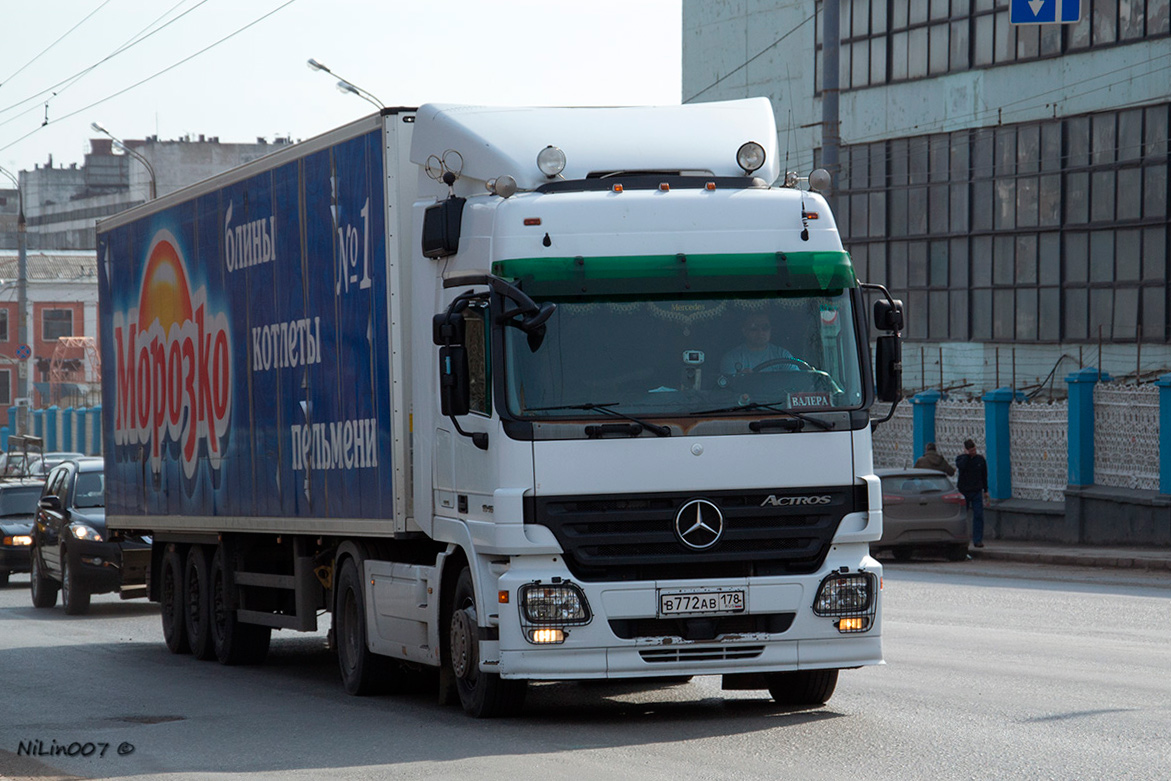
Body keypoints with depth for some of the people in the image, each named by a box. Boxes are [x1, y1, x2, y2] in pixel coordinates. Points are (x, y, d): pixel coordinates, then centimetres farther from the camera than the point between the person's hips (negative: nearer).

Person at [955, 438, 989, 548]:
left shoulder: (980, 459, 6)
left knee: (978, 516, -6)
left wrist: (986, 490, 12)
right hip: (963, 491, -1)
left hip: (977, 492, 1)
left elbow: (984, 476, 14)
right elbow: (961, 466, -25)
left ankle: (977, 540, -4)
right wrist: (967, 455, -17)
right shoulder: (961, 458, -1)